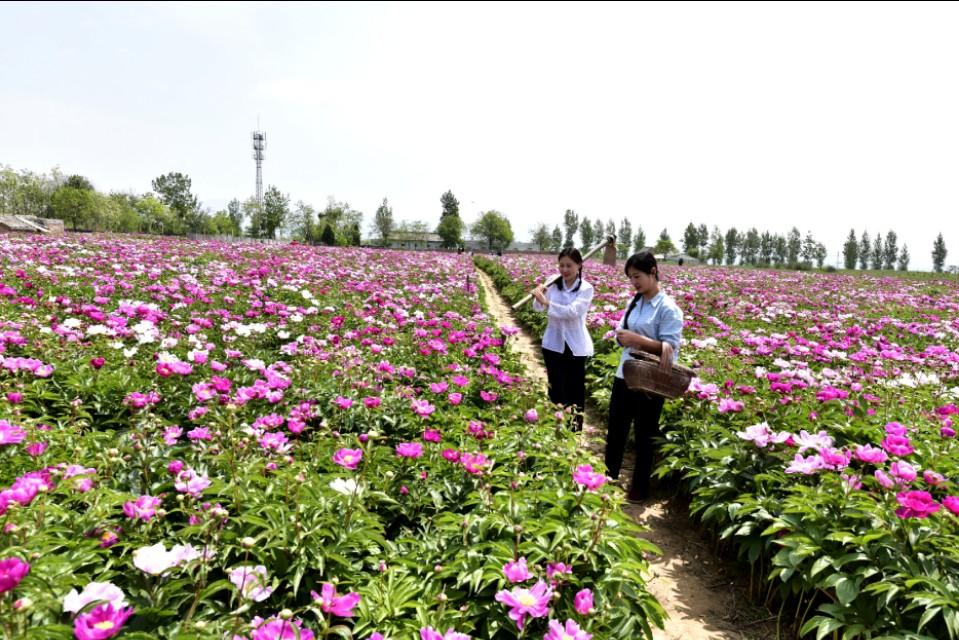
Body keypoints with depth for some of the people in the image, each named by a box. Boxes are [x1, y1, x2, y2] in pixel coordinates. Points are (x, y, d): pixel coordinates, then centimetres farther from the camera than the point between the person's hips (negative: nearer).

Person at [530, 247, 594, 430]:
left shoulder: (586, 289, -8)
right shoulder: (554, 284, 1)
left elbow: (572, 312, -23)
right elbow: (538, 308, -7)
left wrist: (547, 302, -30)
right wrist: (539, 296, -28)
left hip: (576, 346, -2)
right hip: (554, 344, 2)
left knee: (576, 388, 11)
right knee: (557, 388, 7)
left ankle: (576, 427, 28)